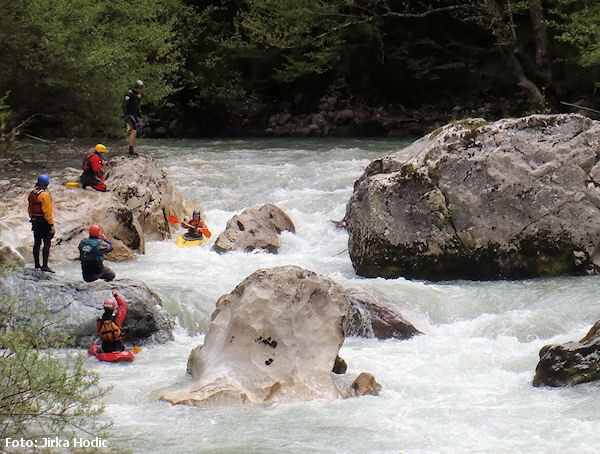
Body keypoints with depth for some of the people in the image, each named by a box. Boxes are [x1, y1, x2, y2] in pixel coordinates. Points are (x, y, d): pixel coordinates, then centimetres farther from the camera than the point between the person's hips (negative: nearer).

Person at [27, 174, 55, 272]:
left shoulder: (32, 194, 7)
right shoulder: (44, 195, -18)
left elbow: (29, 209, 15)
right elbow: (47, 211, -20)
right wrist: (51, 225, -18)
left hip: (35, 222, 8)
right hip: (44, 222, -8)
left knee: (37, 243, 15)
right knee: (47, 244, -5)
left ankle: (37, 264, 21)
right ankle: (45, 265, -10)